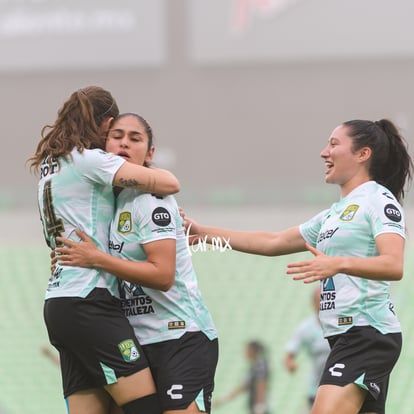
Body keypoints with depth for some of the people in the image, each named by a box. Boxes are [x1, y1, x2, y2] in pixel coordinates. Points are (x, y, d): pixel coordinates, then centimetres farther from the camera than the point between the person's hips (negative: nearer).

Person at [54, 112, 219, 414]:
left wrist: (95, 258, -16)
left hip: (181, 336, -9)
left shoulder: (151, 199, -11)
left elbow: (163, 275, -20)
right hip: (141, 341, 9)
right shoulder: (111, 197, 13)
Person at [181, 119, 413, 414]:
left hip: (368, 332, -9)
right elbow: (273, 242, 25)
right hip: (347, 335, 9)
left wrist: (339, 264, -35)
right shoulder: (334, 214, 20)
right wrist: (204, 232, 23)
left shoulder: (379, 200, -6)